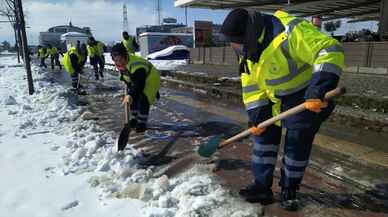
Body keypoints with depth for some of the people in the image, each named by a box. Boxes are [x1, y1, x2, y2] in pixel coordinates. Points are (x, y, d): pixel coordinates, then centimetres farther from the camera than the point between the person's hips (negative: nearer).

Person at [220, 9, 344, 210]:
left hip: (307, 98, -6)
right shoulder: (247, 48, -5)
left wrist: (320, 87, -44)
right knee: (264, 135, 4)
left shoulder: (290, 32, -31)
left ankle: (289, 190, 21)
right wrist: (256, 115, -7)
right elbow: (251, 84, -1)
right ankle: (262, 186, 16)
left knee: (296, 144, 0)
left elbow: (330, 50, -34)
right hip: (275, 101, 7)